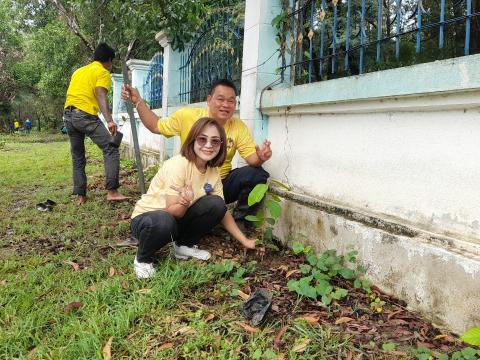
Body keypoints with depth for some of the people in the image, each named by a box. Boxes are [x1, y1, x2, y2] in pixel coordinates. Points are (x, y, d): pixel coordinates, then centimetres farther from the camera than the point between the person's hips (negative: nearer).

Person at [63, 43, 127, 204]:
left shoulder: (79, 71, 26)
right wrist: (109, 120, -27)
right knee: (111, 149, -8)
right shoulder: (102, 72, 2)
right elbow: (100, 96, -15)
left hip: (68, 115, 8)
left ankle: (81, 196, 13)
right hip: (86, 115, -8)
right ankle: (112, 191, -18)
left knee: (77, 157, 13)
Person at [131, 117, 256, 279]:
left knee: (216, 204, -17)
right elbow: (172, 212, -26)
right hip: (147, 217, -5)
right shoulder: (178, 165, -27)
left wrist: (244, 240, -5)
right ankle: (143, 259, -7)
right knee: (165, 221, -40)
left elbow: (222, 211, 0)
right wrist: (185, 202, -47)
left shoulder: (213, 172, -6)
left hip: (176, 217, 6)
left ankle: (184, 245, 5)